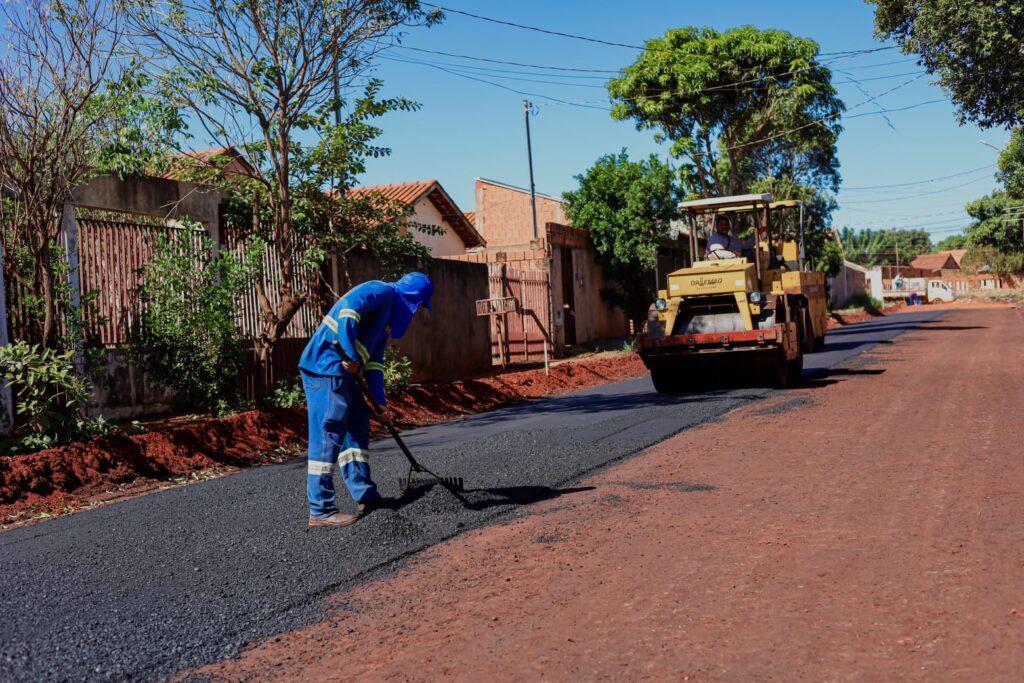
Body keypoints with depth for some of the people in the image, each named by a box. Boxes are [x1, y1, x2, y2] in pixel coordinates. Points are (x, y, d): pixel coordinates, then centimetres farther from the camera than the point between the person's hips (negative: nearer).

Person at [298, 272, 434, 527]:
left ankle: (365, 496, 20)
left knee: (358, 427, 14)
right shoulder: (382, 291, -4)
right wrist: (352, 357, -24)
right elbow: (347, 309, -22)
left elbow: (374, 362, 26)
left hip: (342, 372, 11)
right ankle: (320, 511, -7)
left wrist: (380, 403, 20)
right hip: (325, 366, -11)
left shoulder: (389, 316, 26)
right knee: (328, 433, -10)